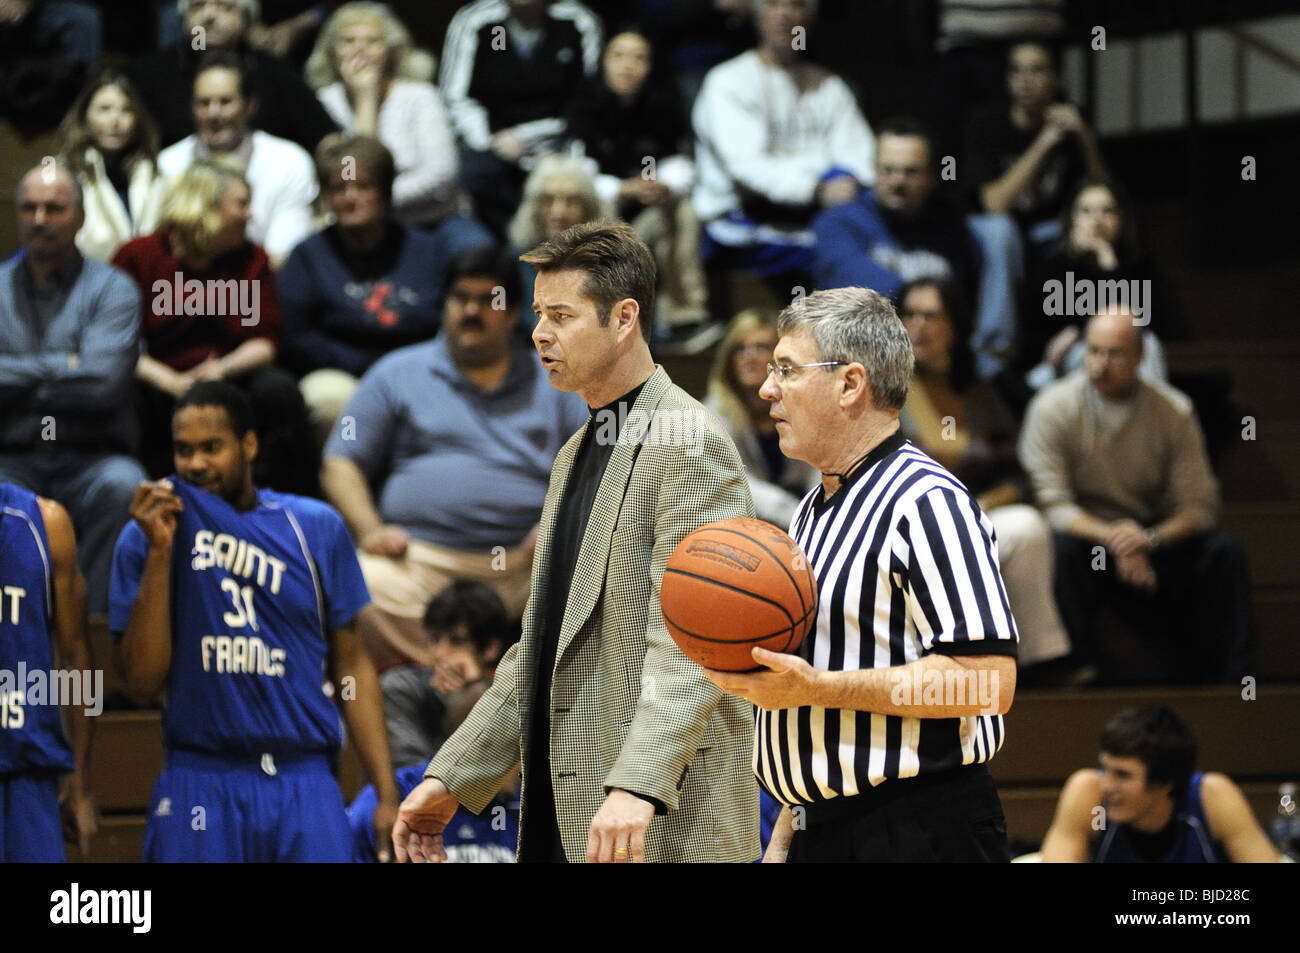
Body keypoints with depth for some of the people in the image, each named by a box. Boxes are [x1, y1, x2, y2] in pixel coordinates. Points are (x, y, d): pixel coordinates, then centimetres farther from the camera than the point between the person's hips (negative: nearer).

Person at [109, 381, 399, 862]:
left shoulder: (317, 528, 9)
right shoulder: (146, 536, 4)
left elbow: (352, 667, 11)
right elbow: (142, 679, -5)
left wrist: (387, 795, 4)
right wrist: (160, 552, -11)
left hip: (304, 784, 1)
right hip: (200, 786, -1)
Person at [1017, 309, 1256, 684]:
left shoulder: (1174, 411, -4)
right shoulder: (1052, 408, -11)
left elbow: (1199, 505, -6)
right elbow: (1052, 503, -17)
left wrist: (1151, 538, -27)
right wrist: (1111, 539, -32)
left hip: (1154, 539, 2)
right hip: (1084, 535, -2)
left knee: (1223, 553, -21)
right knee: (1063, 550, -36)